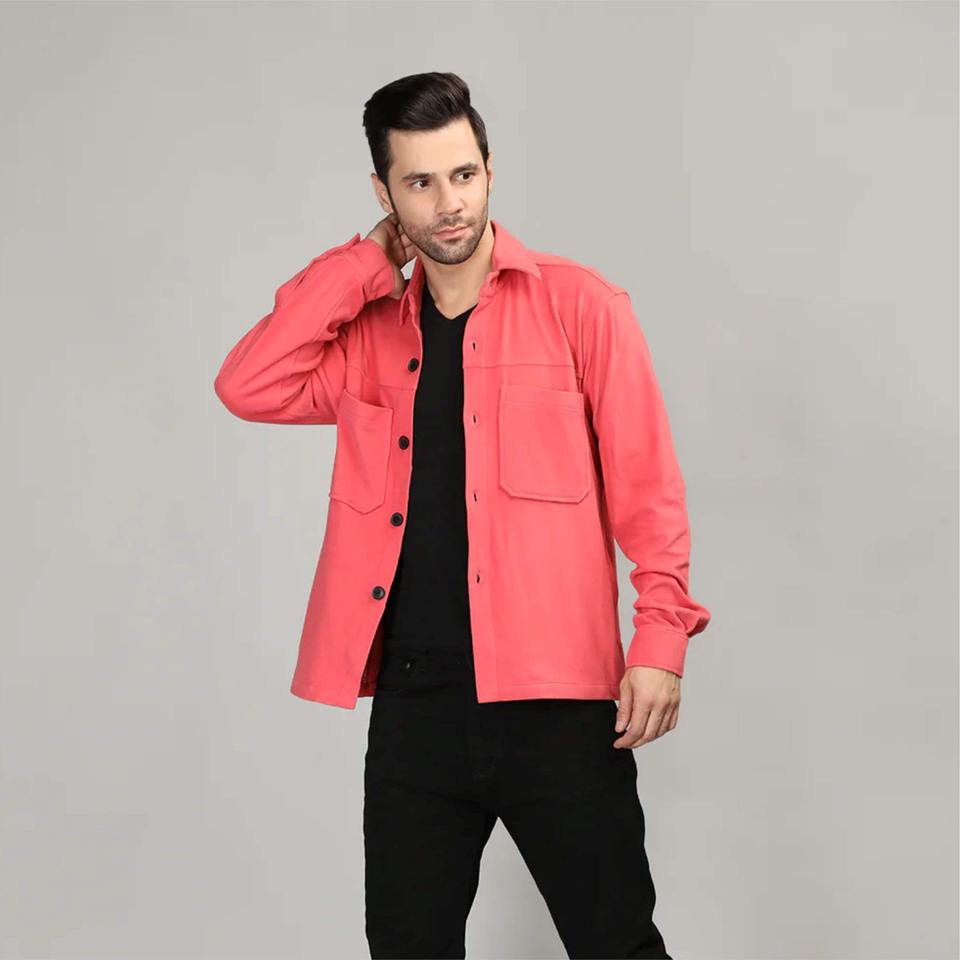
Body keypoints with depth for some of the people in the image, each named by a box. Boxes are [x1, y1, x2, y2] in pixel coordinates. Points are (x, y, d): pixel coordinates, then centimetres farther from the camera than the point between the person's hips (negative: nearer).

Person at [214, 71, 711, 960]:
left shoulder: (577, 303, -1)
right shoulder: (371, 329, 11)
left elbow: (645, 482, -3)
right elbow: (249, 387, -4)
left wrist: (660, 637, -11)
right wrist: (364, 262, 0)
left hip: (552, 695, -4)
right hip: (412, 698, 4)